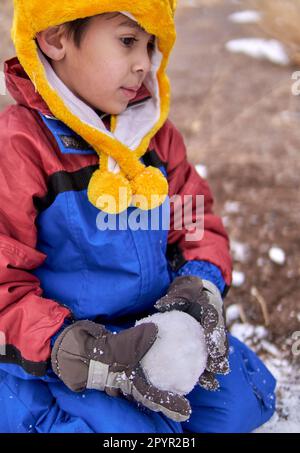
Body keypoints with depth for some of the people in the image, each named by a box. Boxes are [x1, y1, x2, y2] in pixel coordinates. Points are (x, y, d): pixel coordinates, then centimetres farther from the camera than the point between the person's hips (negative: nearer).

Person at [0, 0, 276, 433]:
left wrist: (201, 287, -15)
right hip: (48, 358, -5)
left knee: (242, 403, -1)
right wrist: (86, 356, -31)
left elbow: (196, 221, 7)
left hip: (152, 324, 6)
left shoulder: (155, 133, 1)